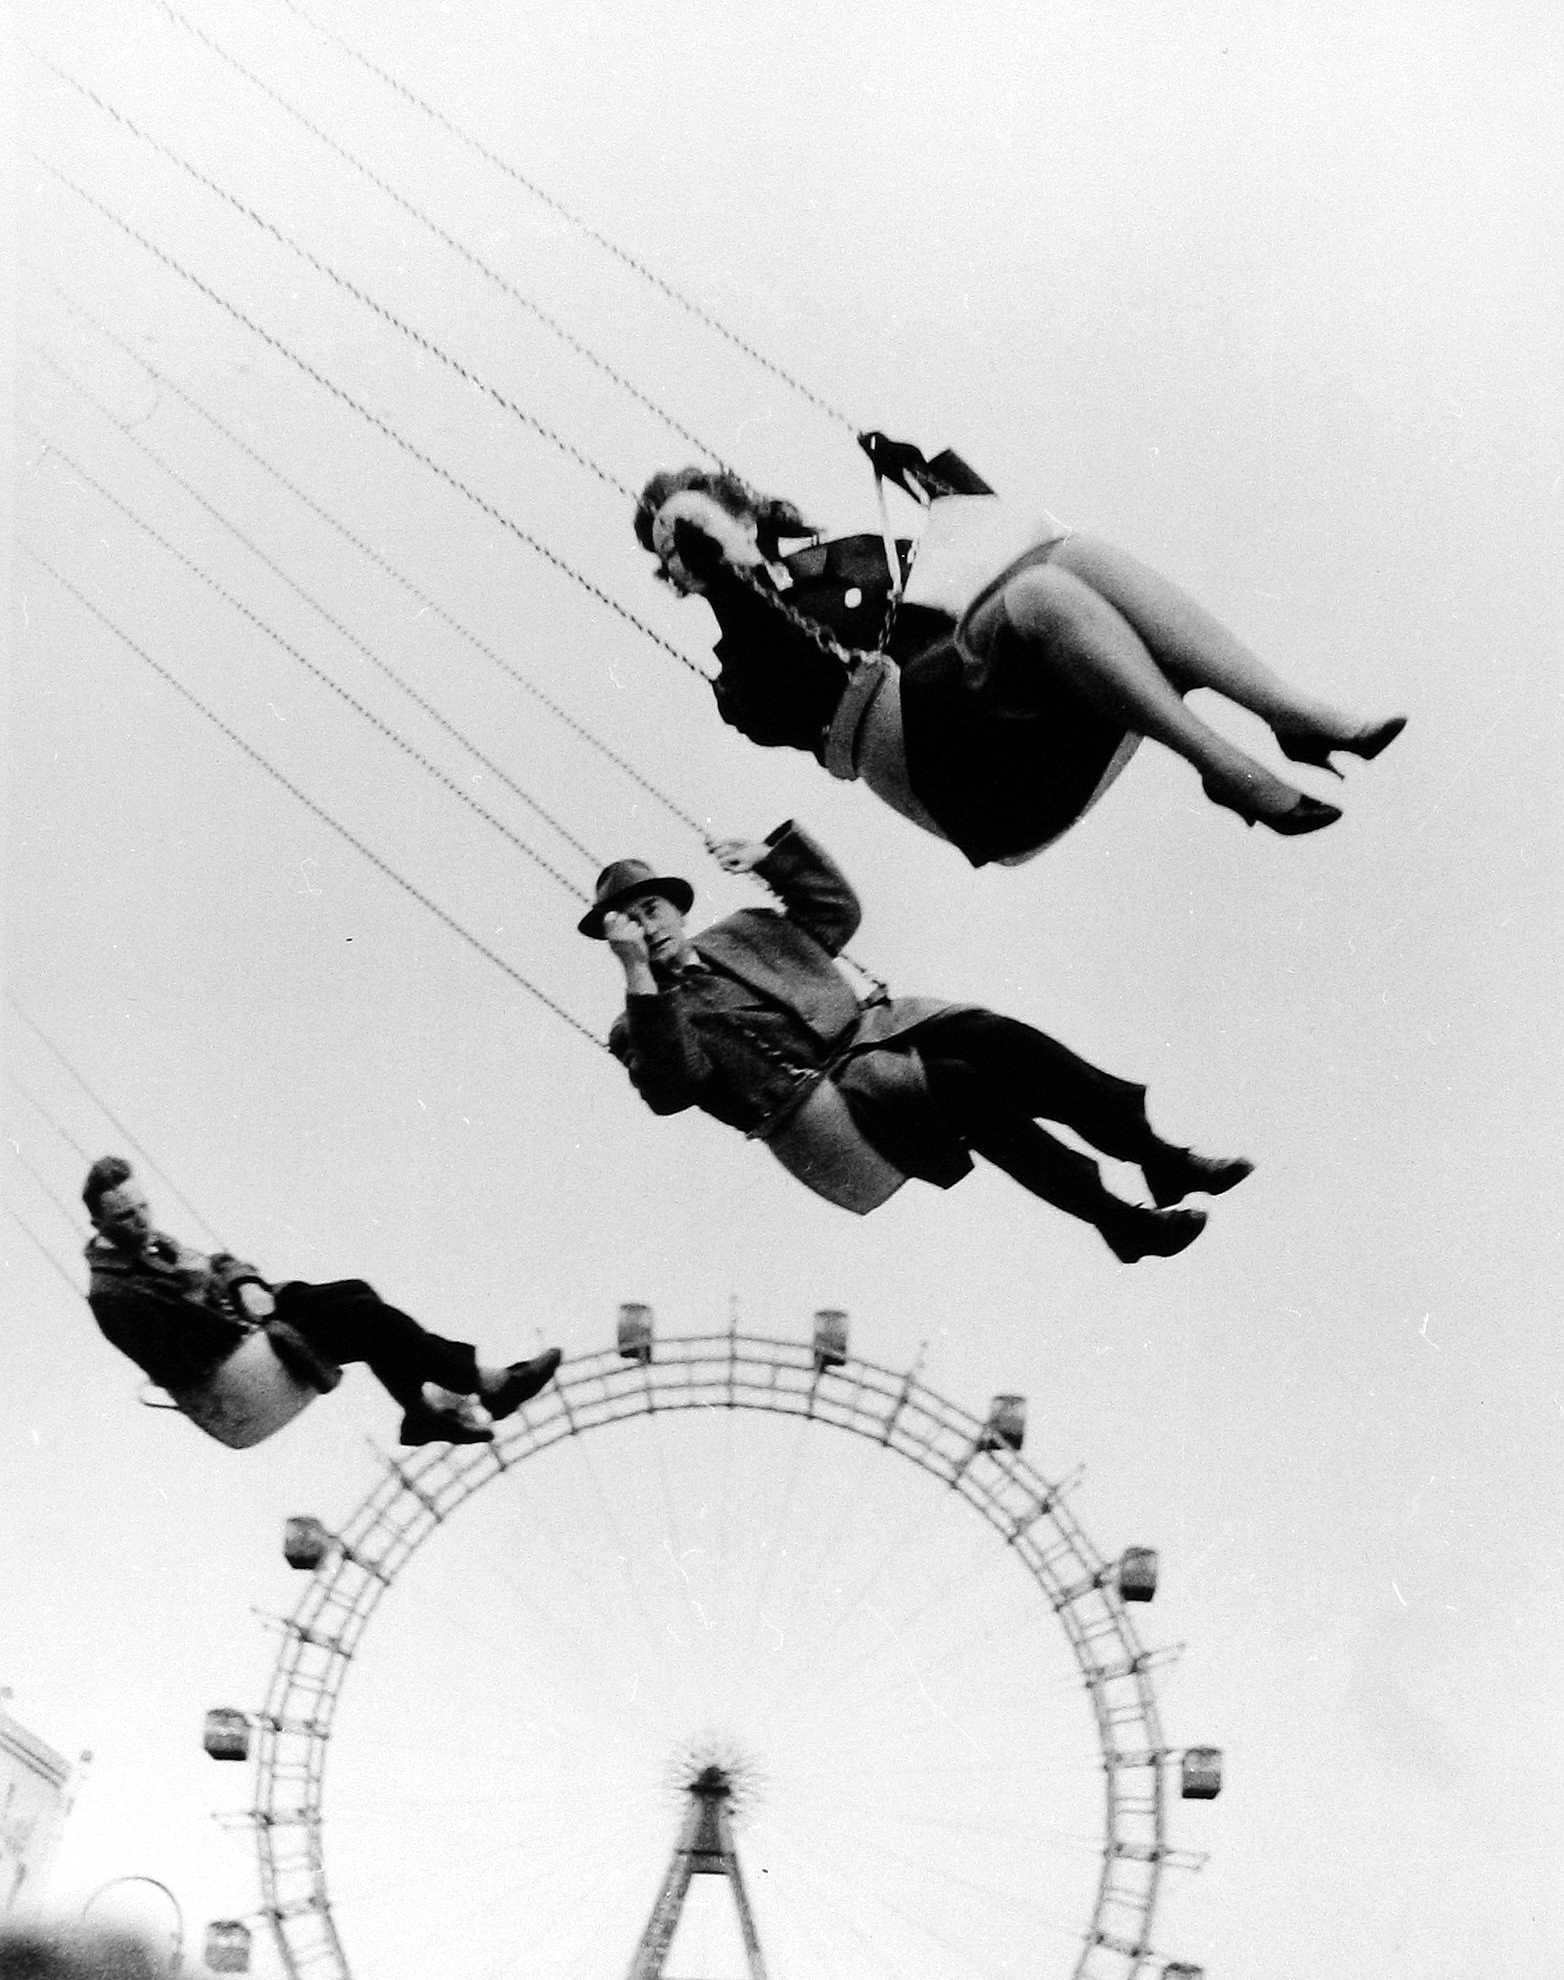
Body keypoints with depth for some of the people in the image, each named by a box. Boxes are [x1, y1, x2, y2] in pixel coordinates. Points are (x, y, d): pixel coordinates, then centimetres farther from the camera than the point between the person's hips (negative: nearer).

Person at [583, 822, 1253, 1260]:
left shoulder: (747, 930, 23)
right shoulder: (646, 1021, 4)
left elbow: (838, 910, 29)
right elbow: (672, 1088, -17)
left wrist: (774, 855, 16)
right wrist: (638, 976, -24)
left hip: (868, 1032, 6)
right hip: (820, 1107, -6)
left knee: (995, 1038, -20)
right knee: (960, 1085, -31)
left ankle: (1159, 1156, -16)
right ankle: (1115, 1217, -27)